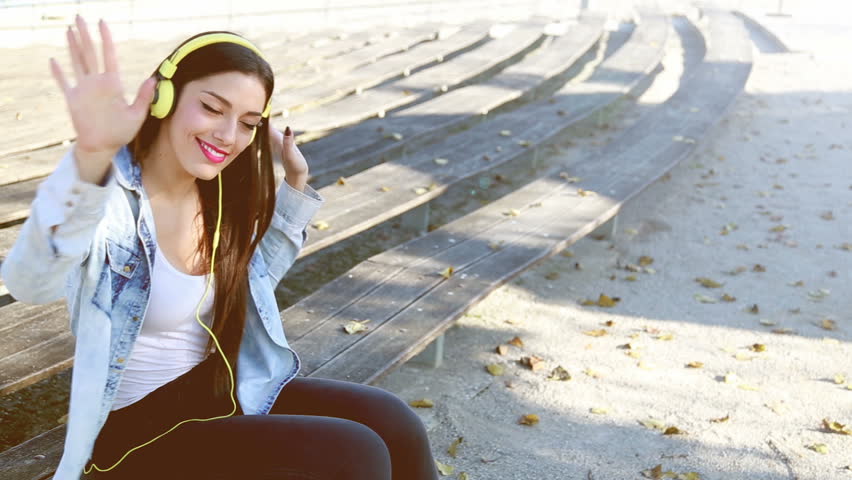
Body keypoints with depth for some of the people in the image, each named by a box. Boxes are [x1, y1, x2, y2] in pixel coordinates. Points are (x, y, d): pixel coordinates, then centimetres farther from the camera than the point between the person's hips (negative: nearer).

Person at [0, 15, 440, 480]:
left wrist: (296, 182, 5)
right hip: (135, 428, -6)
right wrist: (88, 160, -60)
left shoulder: (219, 193, -1)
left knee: (391, 422, -8)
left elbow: (253, 279, 17)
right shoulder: (111, 195, -22)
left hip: (216, 388, 7)